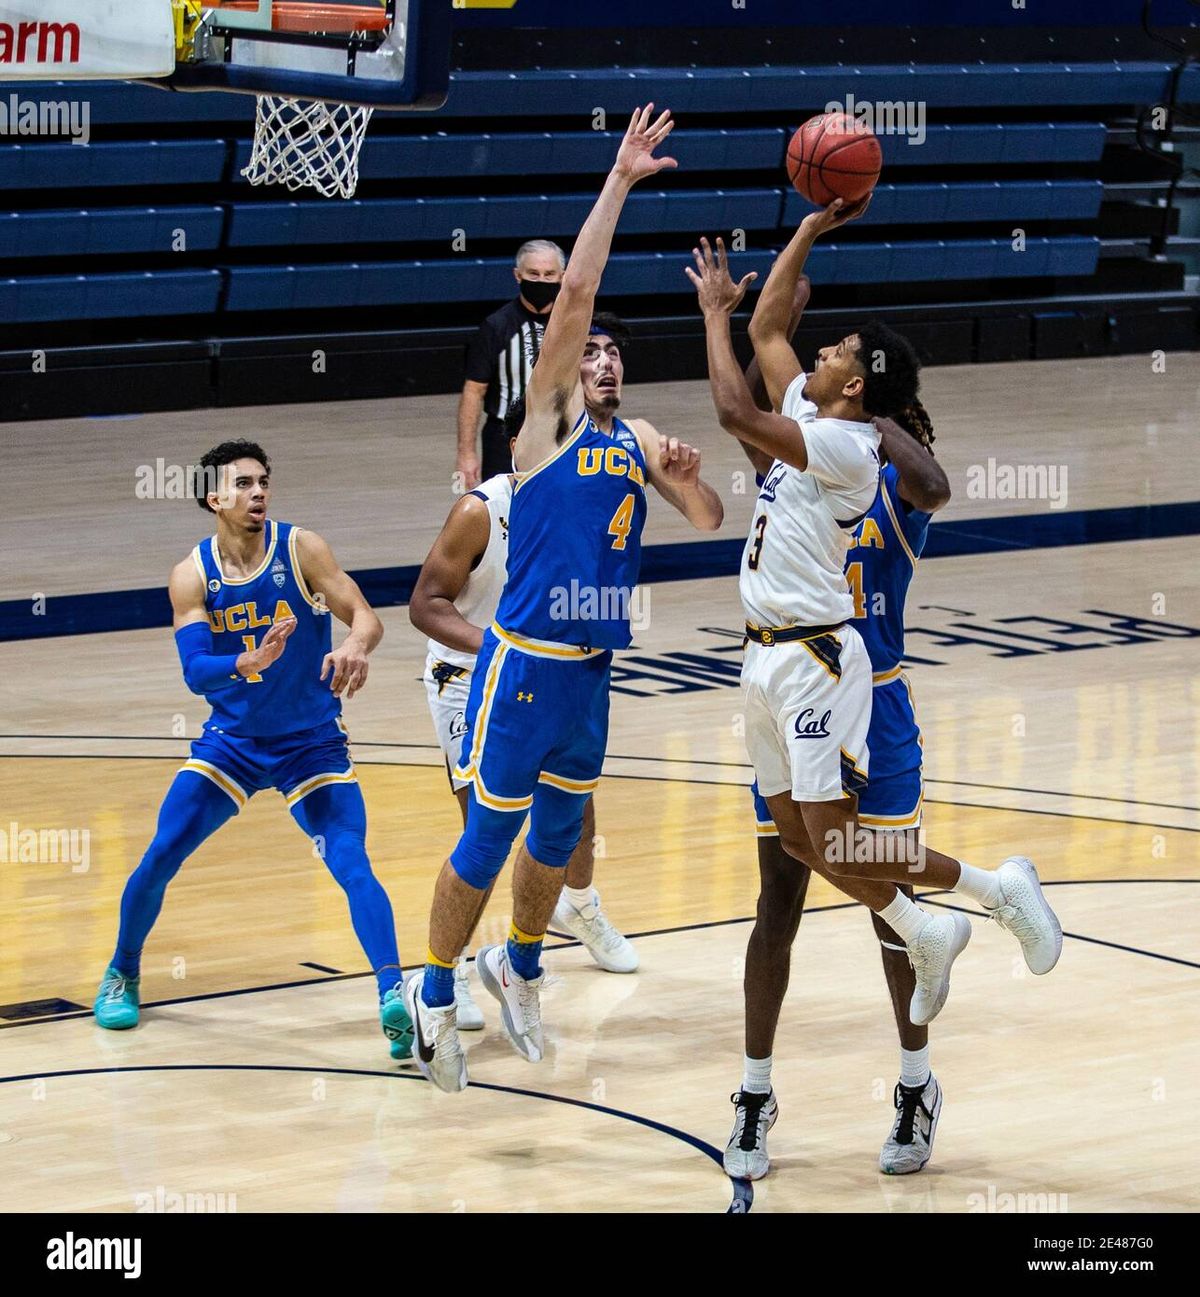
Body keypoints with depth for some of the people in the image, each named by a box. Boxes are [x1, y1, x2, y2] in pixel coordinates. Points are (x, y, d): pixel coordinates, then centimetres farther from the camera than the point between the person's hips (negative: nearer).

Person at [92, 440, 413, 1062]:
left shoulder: (301, 549, -13)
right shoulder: (191, 576, -8)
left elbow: (366, 616, -21)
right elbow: (195, 672, -18)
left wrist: (355, 647, -45)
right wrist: (252, 663, -39)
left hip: (313, 744, -2)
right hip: (231, 740, 2)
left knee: (352, 866, -20)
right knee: (158, 859, -2)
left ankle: (393, 998, -24)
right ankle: (122, 975, 22)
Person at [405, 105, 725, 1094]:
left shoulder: (635, 440, 13)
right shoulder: (549, 414, -5)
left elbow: (710, 522, 13)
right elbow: (578, 291, -15)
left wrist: (689, 474, -8)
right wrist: (619, 182, -16)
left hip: (591, 668, 6)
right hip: (525, 663, -6)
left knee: (560, 833, 18)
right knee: (491, 836, 0)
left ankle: (519, 966, 38)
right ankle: (434, 992, 12)